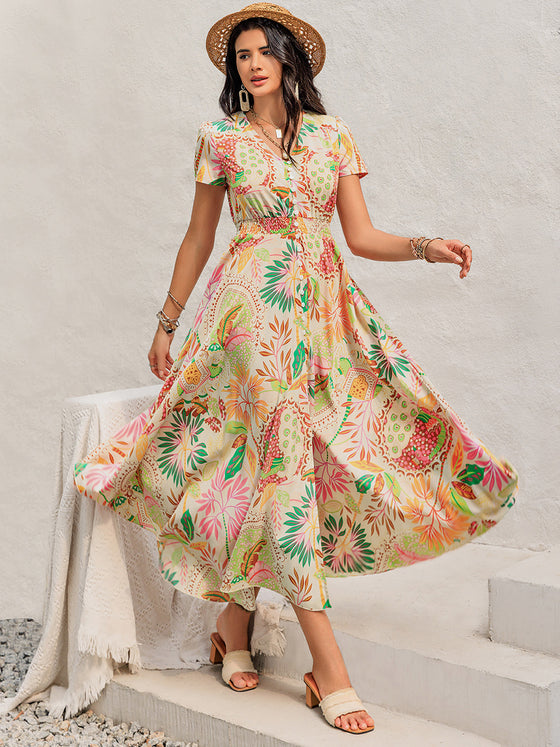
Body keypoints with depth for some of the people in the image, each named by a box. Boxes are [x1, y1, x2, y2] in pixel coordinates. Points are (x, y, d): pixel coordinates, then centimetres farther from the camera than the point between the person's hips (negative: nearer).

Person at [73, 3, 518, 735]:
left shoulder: (333, 135, 11)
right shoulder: (220, 139, 6)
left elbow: (362, 236, 8)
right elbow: (197, 240, 12)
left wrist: (428, 245, -9)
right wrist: (165, 324, 14)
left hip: (327, 308, 3)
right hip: (254, 306, -3)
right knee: (284, 454, -13)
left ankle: (236, 624, 14)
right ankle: (329, 666, -13)